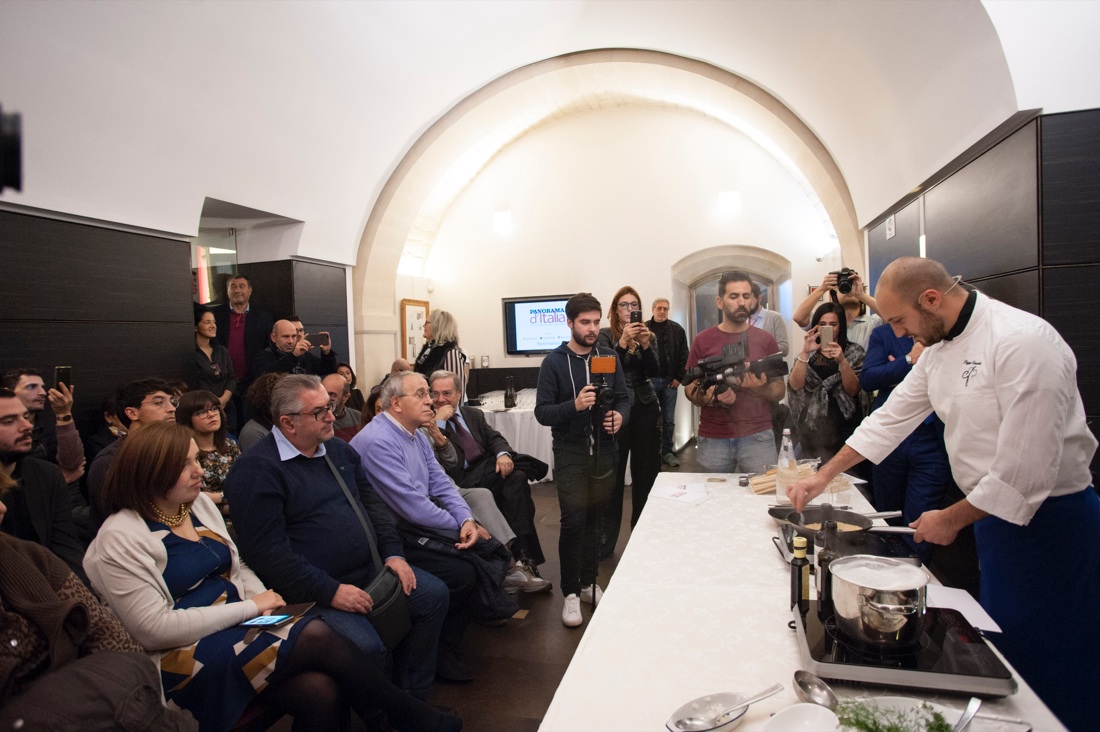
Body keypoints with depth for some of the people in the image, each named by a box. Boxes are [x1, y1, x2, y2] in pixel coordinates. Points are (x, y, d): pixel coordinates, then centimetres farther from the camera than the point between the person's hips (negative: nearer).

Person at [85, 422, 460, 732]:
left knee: (321, 690, -22)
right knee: (315, 635, -23)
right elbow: (156, 629, -17)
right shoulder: (120, 540, -12)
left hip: (235, 627, 6)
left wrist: (263, 599, -5)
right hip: (183, 660, -6)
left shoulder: (198, 503, 9)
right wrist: (249, 607, -16)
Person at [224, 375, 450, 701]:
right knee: (366, 648, -28)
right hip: (313, 590, -8)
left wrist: (393, 553, 2)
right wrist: (330, 592, -21)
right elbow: (267, 551, -20)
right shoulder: (256, 470, -15)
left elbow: (372, 503, 15)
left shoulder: (339, 450, 10)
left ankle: (412, 698, 15)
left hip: (370, 569, 8)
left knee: (434, 595, 1)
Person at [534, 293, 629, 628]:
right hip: (570, 454, -3)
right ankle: (570, 592, 10)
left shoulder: (608, 357, 6)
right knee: (573, 522, -6)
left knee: (594, 520, 12)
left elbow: (624, 398, 10)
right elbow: (542, 412, -8)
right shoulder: (554, 362, -4)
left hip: (604, 452, 3)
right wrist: (574, 405, -25)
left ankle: (588, 583, 28)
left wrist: (619, 416, -13)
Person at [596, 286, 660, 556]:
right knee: (613, 476, -4)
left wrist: (645, 344, -17)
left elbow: (654, 372, -2)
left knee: (647, 473, 7)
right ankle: (605, 541, 6)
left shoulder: (648, 336, 10)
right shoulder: (605, 335, 0)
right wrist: (623, 342, -22)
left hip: (645, 410, 4)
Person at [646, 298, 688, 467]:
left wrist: (679, 378, -3)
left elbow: (684, 356, 4)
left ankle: (667, 452, 18)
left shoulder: (677, 329, 6)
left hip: (670, 381, 2)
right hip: (650, 380, -1)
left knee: (669, 420, 8)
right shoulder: (644, 328, 1)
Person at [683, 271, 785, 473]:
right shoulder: (702, 341, 2)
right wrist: (708, 398, -16)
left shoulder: (765, 340, 4)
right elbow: (689, 389, 5)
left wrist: (761, 388, -15)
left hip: (758, 436, 0)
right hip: (713, 438, 0)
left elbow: (779, 391, 7)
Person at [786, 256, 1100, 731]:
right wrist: (825, 475, 8)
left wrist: (953, 519, -14)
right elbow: (892, 416, 10)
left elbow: (1026, 468, -25)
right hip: (995, 513, 8)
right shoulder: (941, 345, 3)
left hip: (1048, 521, -8)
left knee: (1048, 669, 6)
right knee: (996, 645, 19)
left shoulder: (1024, 343, -24)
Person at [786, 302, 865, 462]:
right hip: (812, 427, 2)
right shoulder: (809, 353, 8)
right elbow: (795, 385, -7)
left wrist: (842, 361, -22)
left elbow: (853, 390, -8)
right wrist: (805, 352, -16)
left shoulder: (854, 352, 4)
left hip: (844, 426, -1)